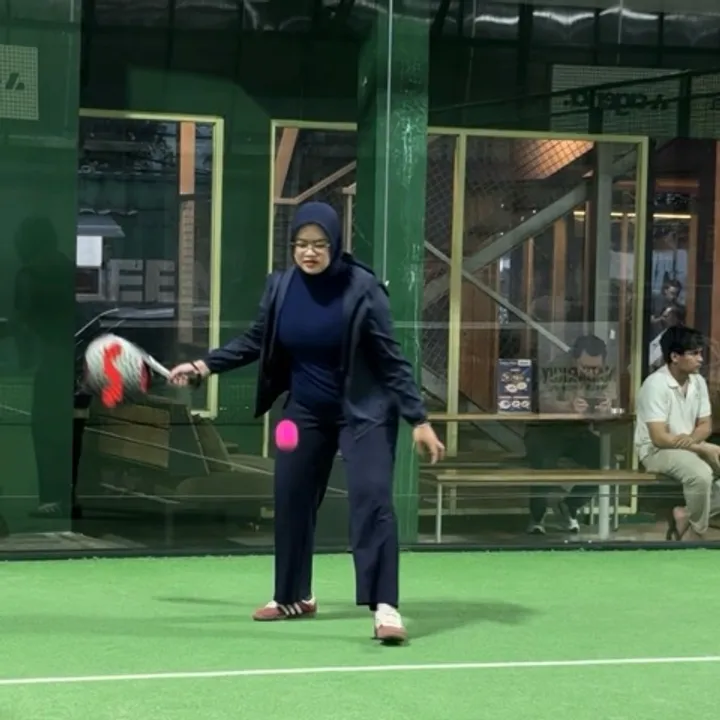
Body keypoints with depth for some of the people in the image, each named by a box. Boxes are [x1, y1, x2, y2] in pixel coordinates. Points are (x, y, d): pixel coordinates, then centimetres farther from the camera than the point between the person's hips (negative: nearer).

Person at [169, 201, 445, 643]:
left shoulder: (362, 288, -18)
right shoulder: (281, 288, -6)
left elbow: (391, 359, -15)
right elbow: (255, 343, 9)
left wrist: (419, 419, -18)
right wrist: (205, 365, 2)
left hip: (364, 411, -5)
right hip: (306, 411, 5)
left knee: (372, 498, -19)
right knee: (290, 501, 11)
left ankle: (385, 607, -21)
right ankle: (293, 597, 30)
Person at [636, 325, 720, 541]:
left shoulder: (698, 382, 1)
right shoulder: (656, 384, -21)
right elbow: (659, 438, -23)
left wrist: (691, 440, -17)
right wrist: (703, 448, -23)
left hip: (690, 447, 8)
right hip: (656, 451, -8)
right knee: (701, 475, -34)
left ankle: (687, 516, -2)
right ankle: (696, 531, -11)